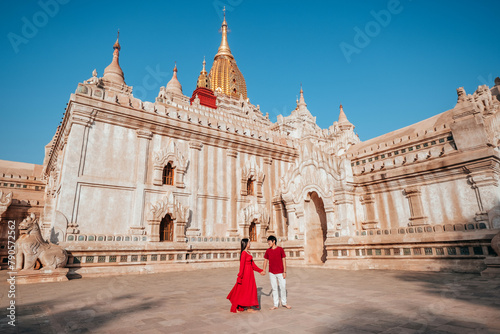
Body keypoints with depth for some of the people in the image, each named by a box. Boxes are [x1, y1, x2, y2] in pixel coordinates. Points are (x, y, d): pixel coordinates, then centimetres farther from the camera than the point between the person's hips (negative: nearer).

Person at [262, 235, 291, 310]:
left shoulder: (280, 249, -6)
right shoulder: (268, 251, 2)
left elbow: (284, 260, -4)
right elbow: (265, 260, 7)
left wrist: (284, 271, -6)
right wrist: (264, 270, -4)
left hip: (280, 272, -2)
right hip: (272, 273, 2)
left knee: (283, 287, 4)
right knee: (274, 288, 8)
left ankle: (284, 303, 22)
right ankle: (276, 304, 18)